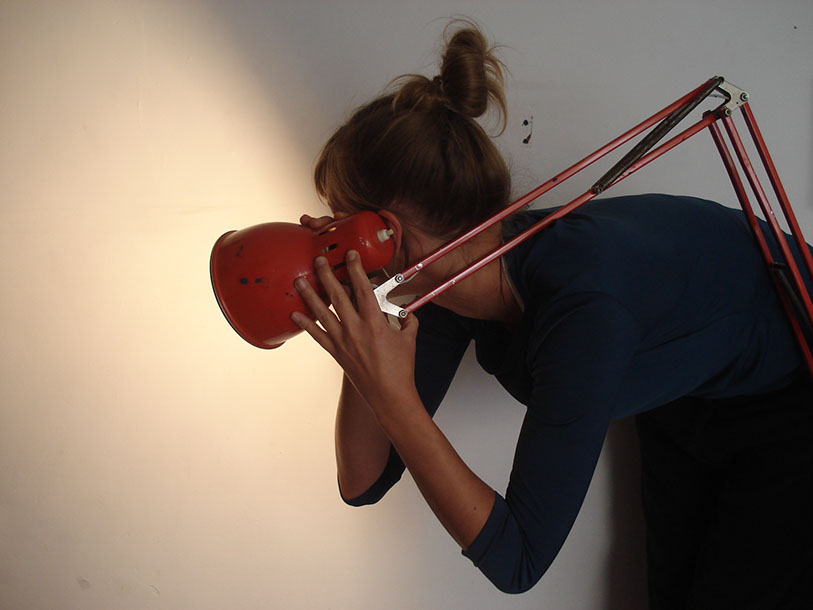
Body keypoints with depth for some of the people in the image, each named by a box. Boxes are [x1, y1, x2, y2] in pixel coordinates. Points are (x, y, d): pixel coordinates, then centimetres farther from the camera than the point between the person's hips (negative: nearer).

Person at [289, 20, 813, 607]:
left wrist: (393, 392, -41)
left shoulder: (582, 304, -42)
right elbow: (365, 482, -12)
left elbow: (516, 563, -35)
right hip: (677, 401, 6)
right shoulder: (452, 283, -19)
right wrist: (360, 348, -28)